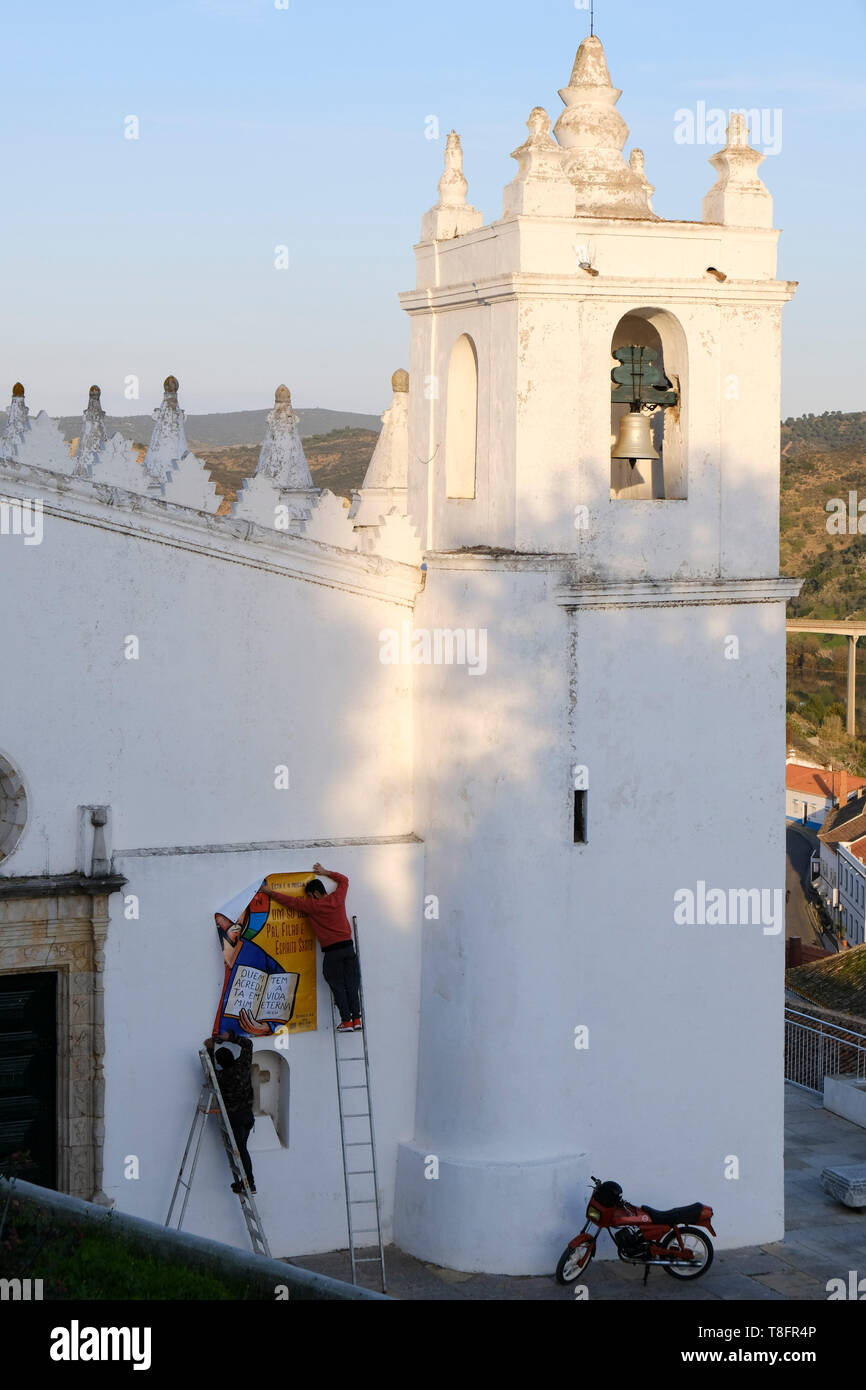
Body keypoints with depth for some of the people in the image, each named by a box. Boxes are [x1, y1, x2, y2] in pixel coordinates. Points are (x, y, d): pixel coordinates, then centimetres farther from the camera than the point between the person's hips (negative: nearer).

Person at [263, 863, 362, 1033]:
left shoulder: (312, 905, -4)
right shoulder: (337, 898, 6)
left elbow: (290, 901, 3)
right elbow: (344, 879, 25)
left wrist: (270, 892, 13)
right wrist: (325, 872, 31)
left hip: (332, 951, -4)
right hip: (348, 947, 4)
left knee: (337, 986, 3)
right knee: (352, 983, 7)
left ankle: (346, 1021, -1)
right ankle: (356, 1019, 4)